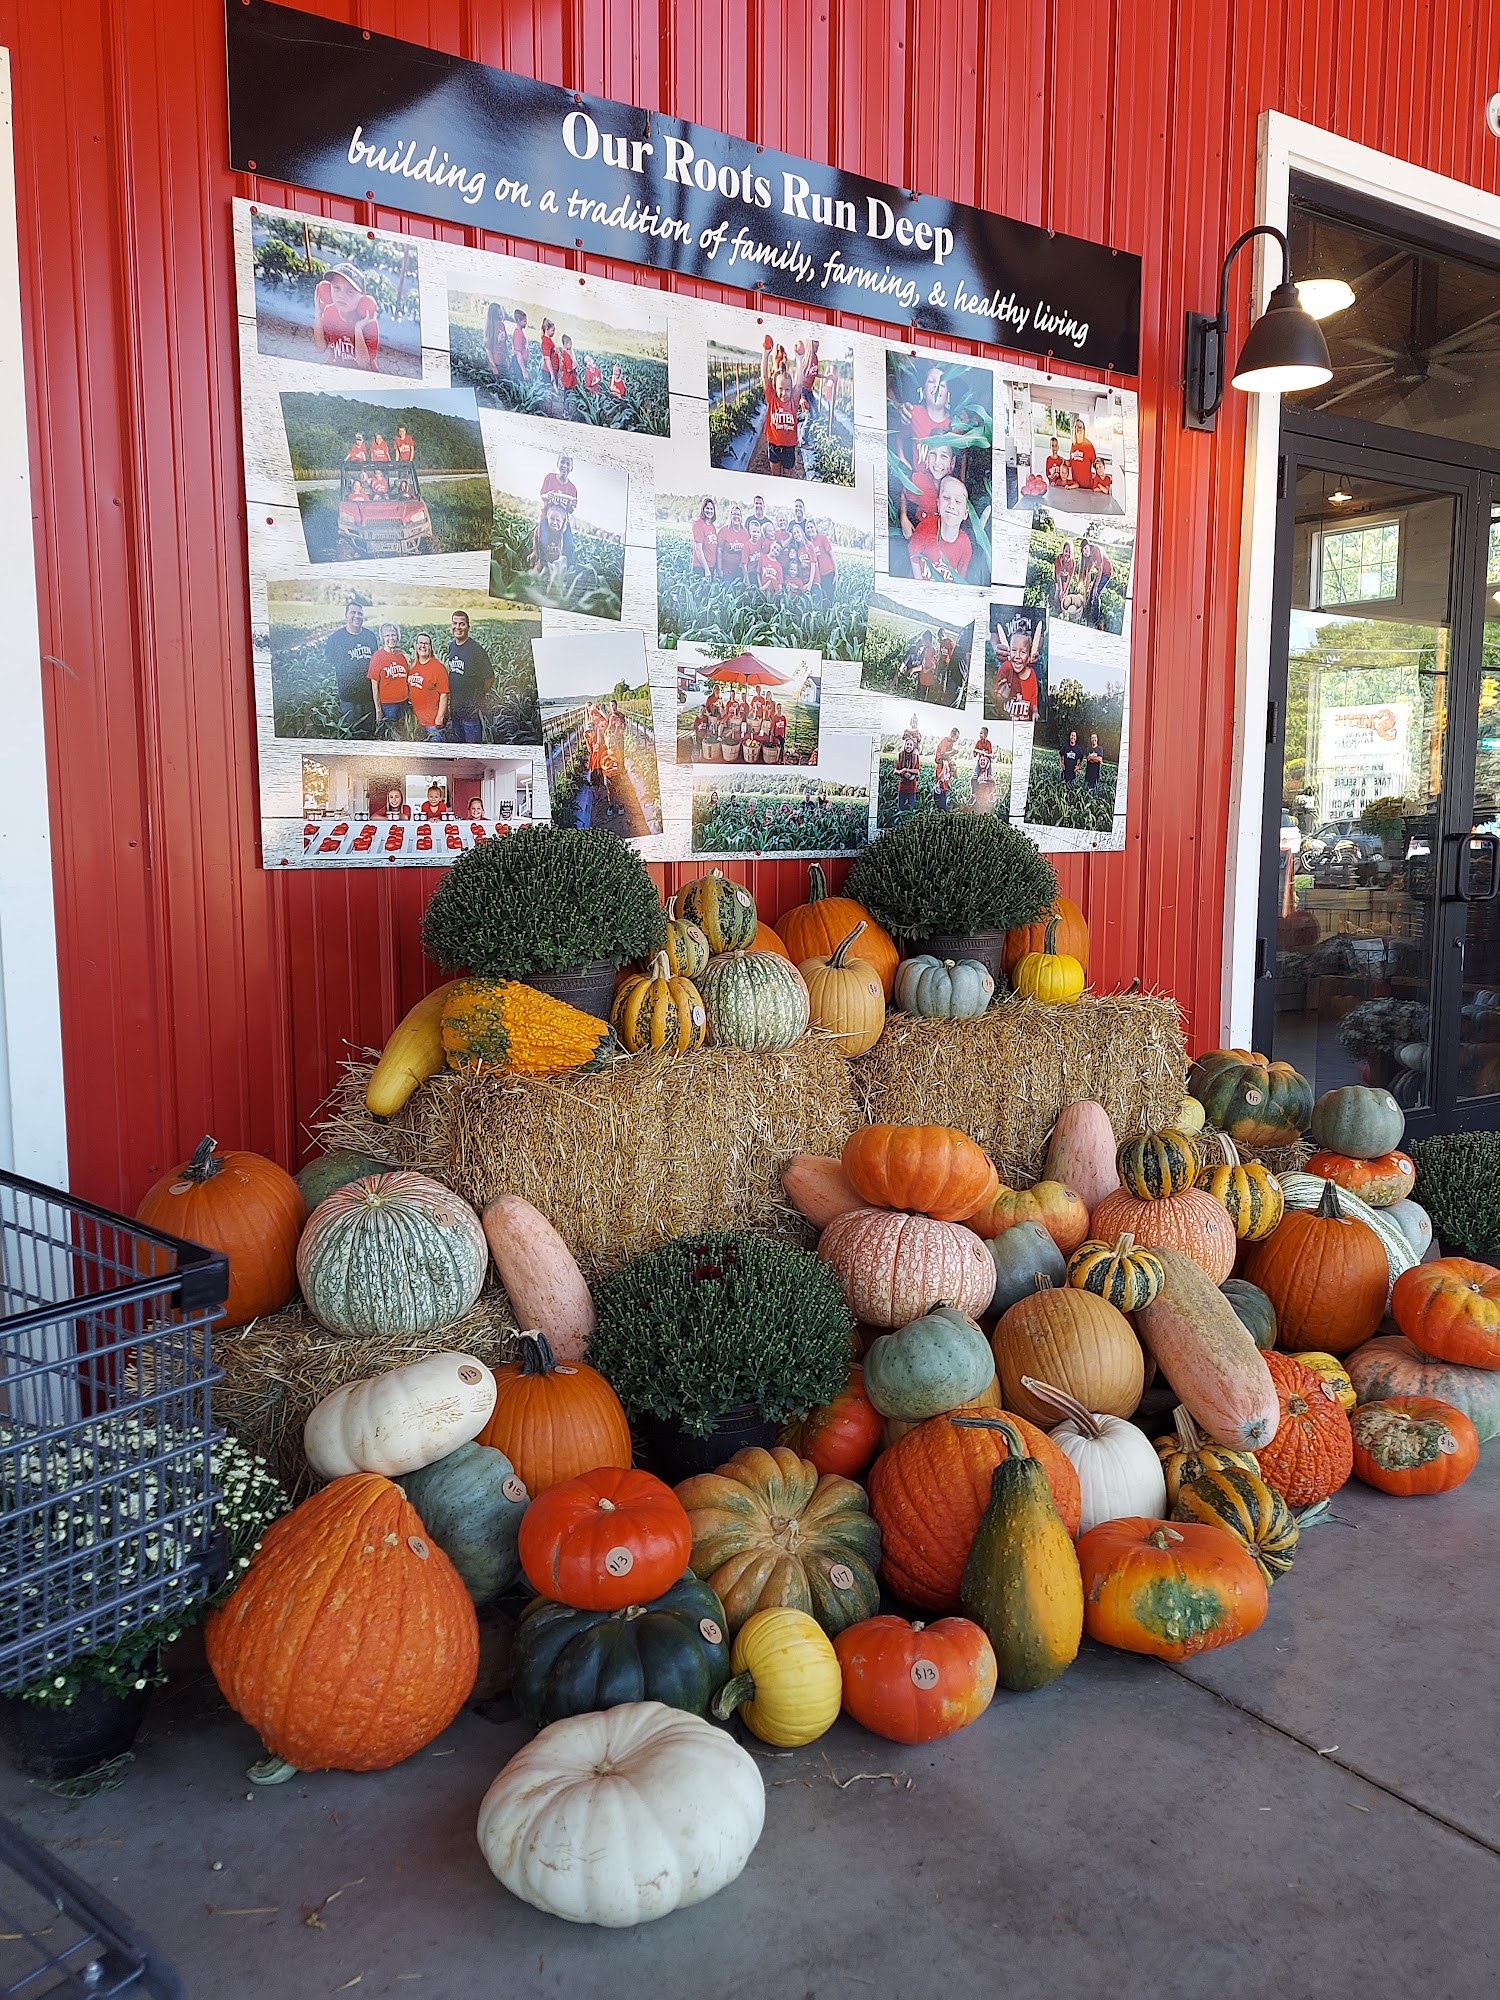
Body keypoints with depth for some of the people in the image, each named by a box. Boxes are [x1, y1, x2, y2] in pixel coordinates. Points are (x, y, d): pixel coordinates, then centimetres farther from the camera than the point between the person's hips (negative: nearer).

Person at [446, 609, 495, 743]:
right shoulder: (451, 646, 7)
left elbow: (490, 677, -10)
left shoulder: (476, 649, -15)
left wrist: (479, 696, 0)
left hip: (472, 709, -7)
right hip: (454, 707, 7)